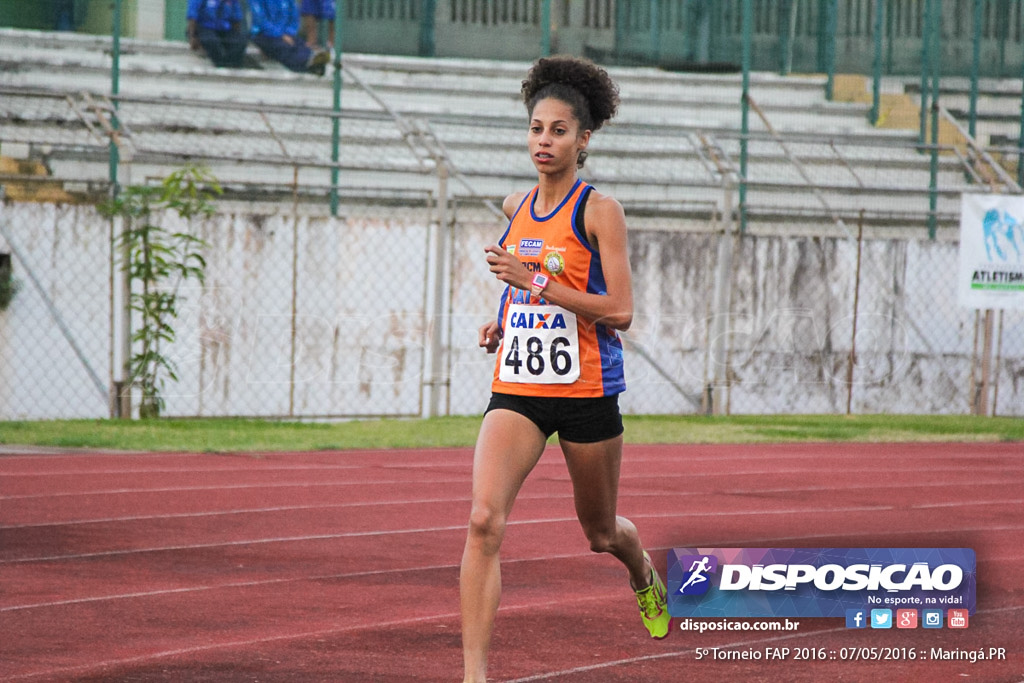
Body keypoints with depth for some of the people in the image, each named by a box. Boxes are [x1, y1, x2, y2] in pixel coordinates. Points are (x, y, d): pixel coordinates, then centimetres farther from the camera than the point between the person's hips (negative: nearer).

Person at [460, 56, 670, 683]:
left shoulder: (599, 210, -8)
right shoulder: (515, 207, 9)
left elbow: (619, 310, -15)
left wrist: (535, 282, -21)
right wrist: (506, 322, 9)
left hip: (586, 390, -3)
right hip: (516, 389, 3)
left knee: (600, 532, 16)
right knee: (485, 520, -19)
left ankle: (645, 574, 54)